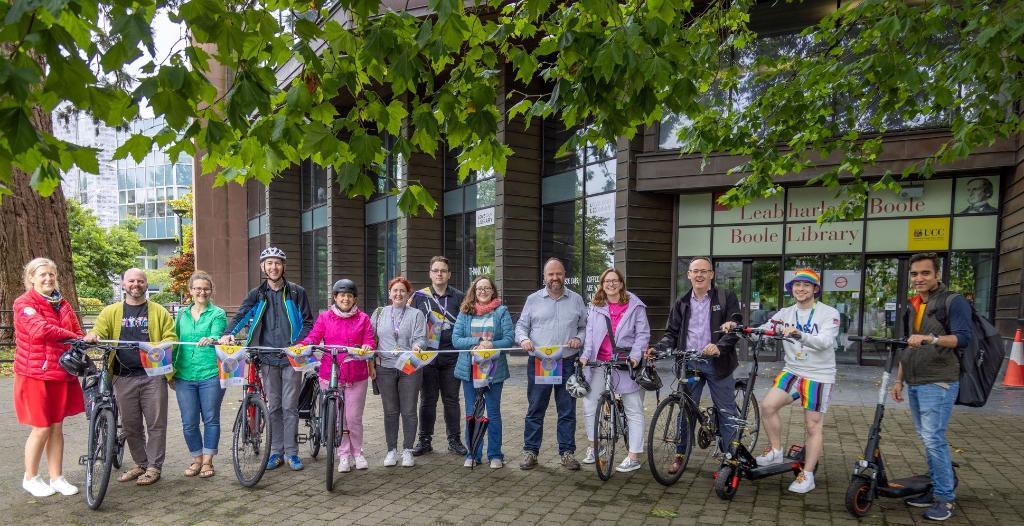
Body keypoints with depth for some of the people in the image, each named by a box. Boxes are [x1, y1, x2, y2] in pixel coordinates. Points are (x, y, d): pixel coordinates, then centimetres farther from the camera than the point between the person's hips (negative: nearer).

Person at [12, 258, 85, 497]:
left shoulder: (63, 305, 12)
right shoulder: (24, 303, -7)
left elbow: (76, 333, 12)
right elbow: (40, 329, -24)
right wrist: (73, 338, -26)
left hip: (61, 375, 5)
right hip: (35, 376, -5)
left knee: (57, 427, 10)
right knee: (41, 428, 1)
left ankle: (57, 477, 21)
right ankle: (30, 478, 22)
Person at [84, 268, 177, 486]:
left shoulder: (159, 312, 7)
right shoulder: (111, 312, 12)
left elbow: (171, 337, 4)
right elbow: (98, 333, 2)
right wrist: (91, 336, -20)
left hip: (153, 375, -2)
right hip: (124, 377, 2)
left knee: (156, 423, 1)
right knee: (130, 425, 11)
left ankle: (154, 467, 12)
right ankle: (140, 464, 26)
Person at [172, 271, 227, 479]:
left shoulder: (217, 313, -1)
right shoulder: (182, 315, 12)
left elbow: (216, 335, -17)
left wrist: (211, 340, -40)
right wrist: (171, 371, 15)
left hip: (211, 374, -4)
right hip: (184, 375, 4)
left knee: (211, 419, 4)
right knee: (189, 422, 8)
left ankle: (207, 461, 18)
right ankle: (196, 459, 25)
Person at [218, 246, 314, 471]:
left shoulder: (296, 292, 2)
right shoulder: (257, 294, 8)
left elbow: (308, 322, 2)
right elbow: (241, 316, -4)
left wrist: (299, 342, -13)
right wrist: (228, 334, -22)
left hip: (291, 357, -2)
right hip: (268, 358, 2)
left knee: (290, 406, 1)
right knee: (274, 407, 10)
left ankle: (291, 452, 12)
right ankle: (277, 452, 20)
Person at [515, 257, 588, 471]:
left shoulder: (576, 300, 10)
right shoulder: (533, 299, 7)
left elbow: (585, 327, 13)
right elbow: (521, 325, 8)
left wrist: (579, 339, -6)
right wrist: (524, 339, -11)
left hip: (567, 363, 1)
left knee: (567, 411, 7)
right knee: (535, 410, 5)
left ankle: (567, 452, 18)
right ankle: (530, 451, 15)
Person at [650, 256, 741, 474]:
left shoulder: (726, 297, -1)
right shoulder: (681, 303, 9)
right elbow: (672, 333, 9)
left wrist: (719, 347, -26)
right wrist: (657, 348, -9)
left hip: (717, 363, -3)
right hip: (689, 364, 3)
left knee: (726, 411, 5)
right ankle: (680, 454, 22)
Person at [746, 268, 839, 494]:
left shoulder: (829, 313, -9)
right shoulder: (786, 314, 5)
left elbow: (825, 341, -25)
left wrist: (799, 335, -44)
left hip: (819, 376, -4)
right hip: (792, 371, 4)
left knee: (813, 426, 2)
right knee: (767, 405, -14)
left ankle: (807, 476, 15)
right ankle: (776, 451, 6)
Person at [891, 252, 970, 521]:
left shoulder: (954, 302, -5)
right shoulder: (912, 307, 17)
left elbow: (963, 338, -19)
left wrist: (930, 338, -34)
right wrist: (899, 380, 20)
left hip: (938, 383, -7)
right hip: (914, 384, 7)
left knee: (933, 438, -9)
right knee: (927, 438, 12)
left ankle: (945, 497, 3)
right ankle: (939, 487, 22)